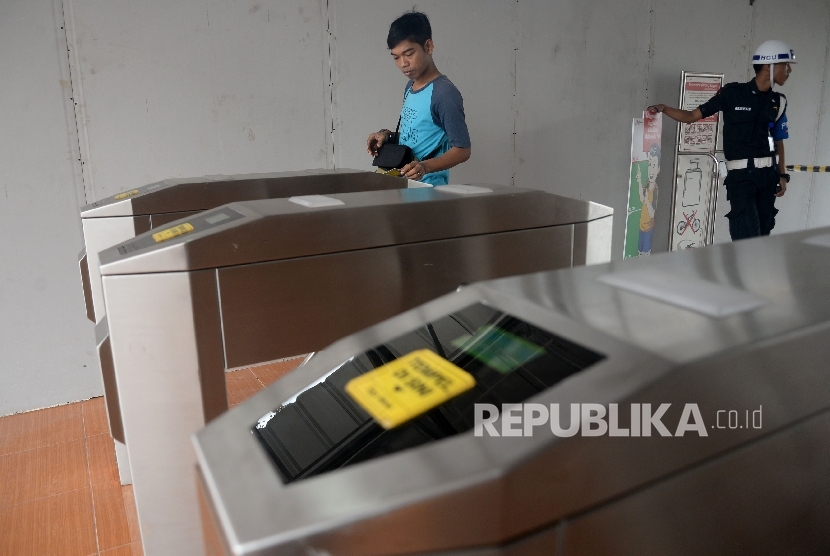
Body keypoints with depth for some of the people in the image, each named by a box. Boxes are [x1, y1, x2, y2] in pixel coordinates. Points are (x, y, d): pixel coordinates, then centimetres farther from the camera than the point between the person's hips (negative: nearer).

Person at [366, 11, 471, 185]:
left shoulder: (445, 93, -14)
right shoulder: (410, 87, 13)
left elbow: (462, 150, -15)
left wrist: (425, 167, -29)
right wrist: (388, 135, 4)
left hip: (429, 186, -7)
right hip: (403, 184, 7)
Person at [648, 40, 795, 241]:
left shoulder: (778, 102, 9)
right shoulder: (732, 93, -4)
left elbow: (778, 141, 16)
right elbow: (692, 116, -4)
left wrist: (782, 175, 11)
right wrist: (663, 108, -19)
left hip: (768, 174, 5)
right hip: (740, 174, -5)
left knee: (763, 234, 9)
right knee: (747, 236, -12)